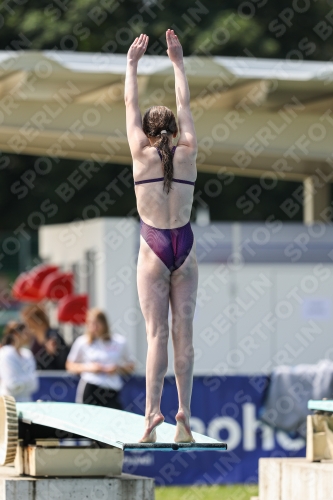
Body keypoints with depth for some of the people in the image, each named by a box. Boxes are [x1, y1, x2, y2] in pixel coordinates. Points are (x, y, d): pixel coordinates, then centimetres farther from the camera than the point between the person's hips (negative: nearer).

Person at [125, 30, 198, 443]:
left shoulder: (142, 153, -2)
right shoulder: (188, 153, 3)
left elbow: (130, 103, 9)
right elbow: (184, 104, 15)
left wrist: (132, 64, 21)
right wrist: (177, 62, 25)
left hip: (153, 248, -2)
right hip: (185, 247, 2)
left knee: (157, 334, -6)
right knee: (183, 333, 3)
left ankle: (153, 413, -14)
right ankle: (184, 413, -2)